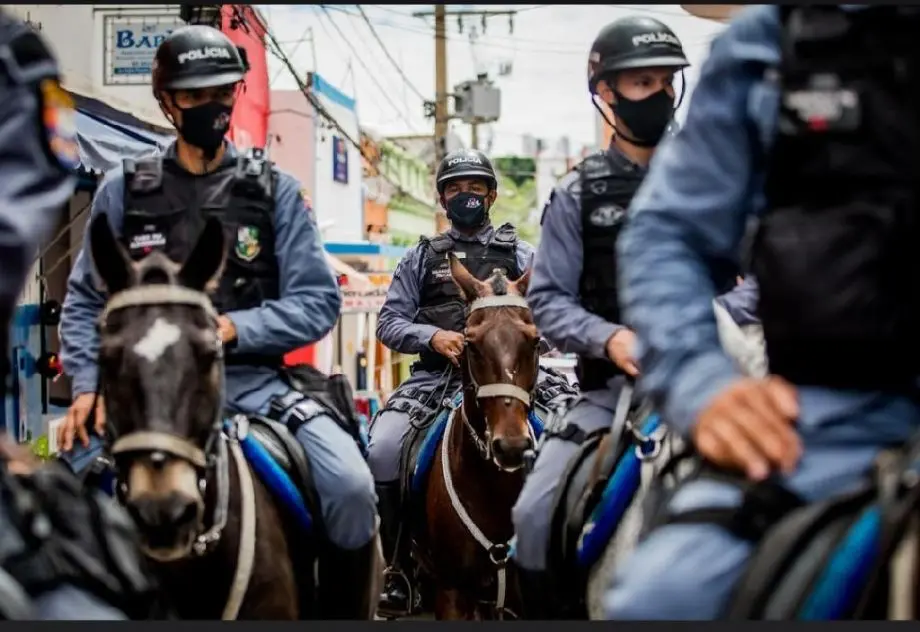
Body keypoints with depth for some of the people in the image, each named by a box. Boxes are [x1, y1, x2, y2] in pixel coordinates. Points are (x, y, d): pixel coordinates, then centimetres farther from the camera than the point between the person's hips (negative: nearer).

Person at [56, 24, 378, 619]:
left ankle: (342, 610, 3)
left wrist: (234, 327, -13)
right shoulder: (124, 190, 8)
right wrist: (88, 385, -5)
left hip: (253, 380, 0)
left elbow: (317, 301, 2)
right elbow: (85, 304, 11)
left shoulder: (275, 190, 7)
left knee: (352, 486, -21)